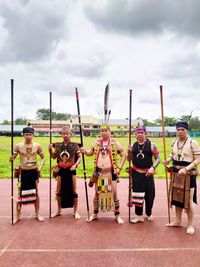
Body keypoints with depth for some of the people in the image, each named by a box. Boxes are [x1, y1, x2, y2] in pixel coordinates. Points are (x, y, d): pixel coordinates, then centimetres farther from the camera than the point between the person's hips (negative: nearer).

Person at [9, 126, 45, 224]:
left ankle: (37, 214, 23)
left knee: (35, 193, 9)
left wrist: (40, 167, -7)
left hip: (34, 172, 1)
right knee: (20, 193, 6)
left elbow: (43, 158, 8)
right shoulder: (18, 146, -3)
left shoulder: (37, 146, -2)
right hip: (22, 172, 0)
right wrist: (11, 159, -24)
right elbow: (12, 157, -1)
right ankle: (17, 215, 20)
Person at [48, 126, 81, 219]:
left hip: (71, 170, -3)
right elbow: (54, 157, 13)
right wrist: (50, 149, -3)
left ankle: (75, 211, 17)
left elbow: (79, 157, -2)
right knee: (59, 191, 10)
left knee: (73, 191, 3)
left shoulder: (75, 145, -3)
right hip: (61, 170, 3)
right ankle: (59, 210, 28)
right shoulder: (58, 145, 5)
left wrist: (75, 165, -18)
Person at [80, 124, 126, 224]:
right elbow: (91, 153, 19)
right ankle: (95, 214, 28)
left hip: (111, 172, -3)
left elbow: (123, 155, 0)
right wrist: (85, 151, -3)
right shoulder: (96, 143, 6)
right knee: (97, 193, 11)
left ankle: (117, 215, 17)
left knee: (114, 193, 1)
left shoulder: (115, 143, -3)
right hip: (99, 171, 3)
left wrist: (119, 168, -9)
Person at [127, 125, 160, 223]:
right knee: (137, 194, 6)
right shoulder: (133, 145, 4)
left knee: (149, 194, 6)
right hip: (136, 173, 3)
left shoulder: (151, 145, -6)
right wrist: (129, 152, -10)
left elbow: (157, 159, -6)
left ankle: (149, 214, 28)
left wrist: (153, 167, -22)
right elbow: (129, 160, 9)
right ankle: (139, 215, 18)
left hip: (148, 173, -2)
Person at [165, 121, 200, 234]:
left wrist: (186, 169, -26)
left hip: (188, 174, -6)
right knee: (177, 197, 14)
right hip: (176, 173, 6)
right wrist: (169, 159, -2)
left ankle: (190, 225, 17)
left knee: (188, 200, 0)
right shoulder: (174, 142, 6)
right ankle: (178, 221, 30)